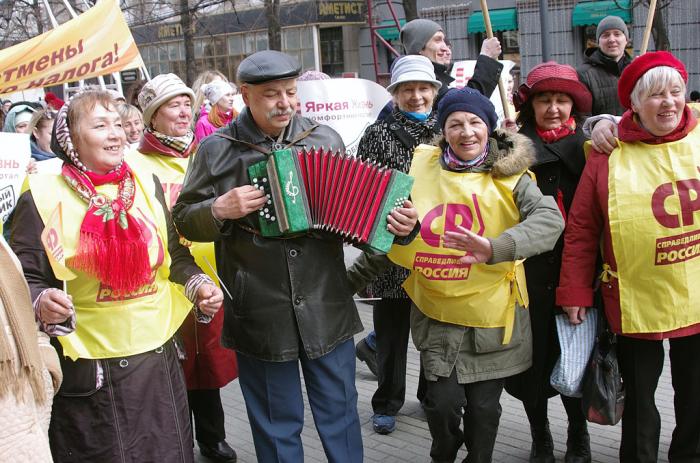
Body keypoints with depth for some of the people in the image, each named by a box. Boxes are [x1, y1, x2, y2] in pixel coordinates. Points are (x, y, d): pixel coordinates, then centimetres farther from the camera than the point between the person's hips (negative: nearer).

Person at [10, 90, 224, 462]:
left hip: (159, 361, 4)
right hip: (90, 373, -3)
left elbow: (174, 256, 14)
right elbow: (24, 280, -6)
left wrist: (198, 284, -3)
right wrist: (42, 302, -26)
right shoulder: (44, 198, -7)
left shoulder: (146, 185, 4)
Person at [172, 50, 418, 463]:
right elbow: (184, 220, 4)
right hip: (259, 314, -1)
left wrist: (393, 223, -9)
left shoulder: (326, 138, 4)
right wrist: (219, 210, -16)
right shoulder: (216, 150, -2)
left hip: (327, 307, 2)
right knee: (277, 425, 15)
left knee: (340, 414, 16)